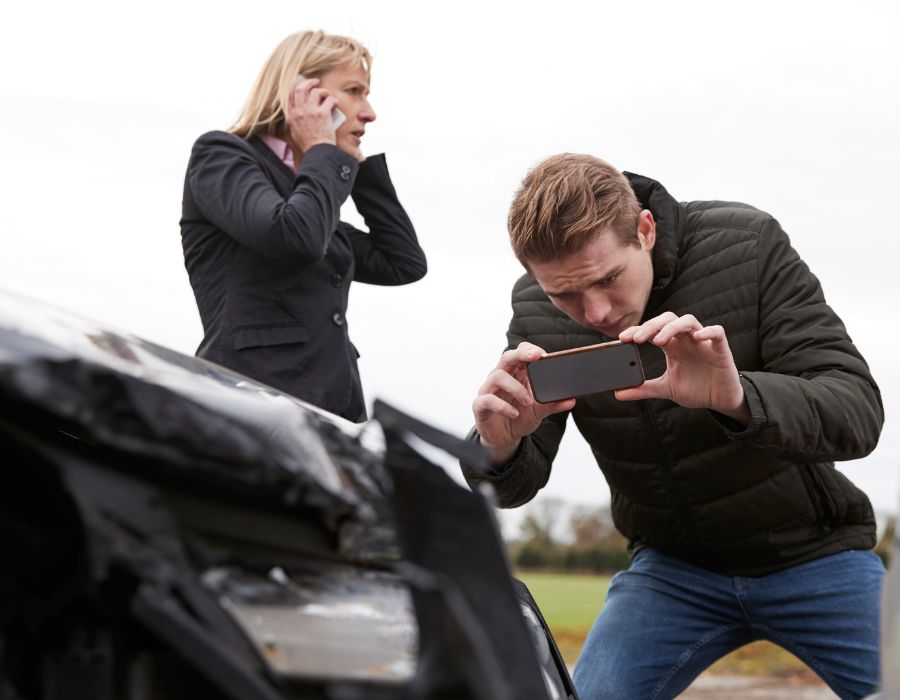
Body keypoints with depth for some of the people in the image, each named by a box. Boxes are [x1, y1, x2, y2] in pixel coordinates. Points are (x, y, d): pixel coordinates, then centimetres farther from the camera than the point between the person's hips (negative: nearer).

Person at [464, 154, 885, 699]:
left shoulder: (749, 245, -21)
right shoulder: (537, 309, -12)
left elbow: (859, 412, -27)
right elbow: (516, 485, -9)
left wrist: (738, 397, -48)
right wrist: (498, 449, -35)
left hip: (810, 549, -1)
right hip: (673, 563, 2)